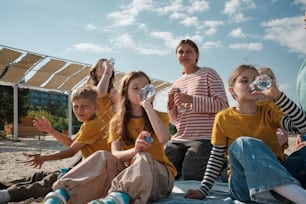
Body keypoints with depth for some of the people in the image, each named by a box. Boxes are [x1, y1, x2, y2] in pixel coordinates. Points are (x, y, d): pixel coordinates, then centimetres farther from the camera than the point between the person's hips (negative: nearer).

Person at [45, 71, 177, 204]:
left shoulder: (159, 116, 5)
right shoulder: (117, 122, 9)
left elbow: (164, 139, -19)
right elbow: (115, 155, -6)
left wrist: (148, 106, -15)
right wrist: (134, 150, -28)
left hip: (158, 174, -1)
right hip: (129, 172, 2)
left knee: (143, 158, -35)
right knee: (103, 157, -26)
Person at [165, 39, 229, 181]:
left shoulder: (208, 74, 3)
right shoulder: (176, 84, 18)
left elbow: (223, 105, -10)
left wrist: (191, 100, -19)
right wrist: (171, 105, -2)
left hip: (204, 138, -6)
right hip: (178, 139, 6)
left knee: (189, 176, -15)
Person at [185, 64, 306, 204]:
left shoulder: (268, 112, 4)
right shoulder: (223, 118, 1)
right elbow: (216, 158, 6)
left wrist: (277, 96, -20)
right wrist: (203, 190, -4)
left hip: (275, 176, 0)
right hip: (244, 185, 0)